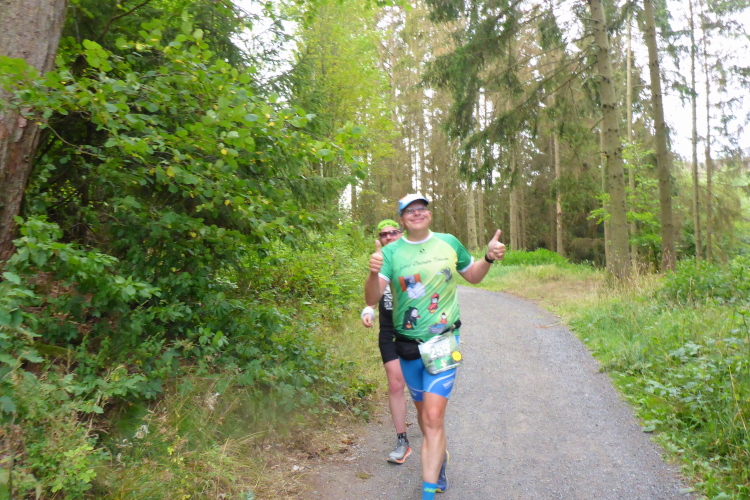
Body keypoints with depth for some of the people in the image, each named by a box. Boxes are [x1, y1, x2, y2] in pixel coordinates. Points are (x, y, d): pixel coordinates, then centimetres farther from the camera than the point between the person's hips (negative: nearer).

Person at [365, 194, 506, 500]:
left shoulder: (449, 243, -1)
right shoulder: (391, 252, -6)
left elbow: (473, 276, 15)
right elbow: (372, 298, -16)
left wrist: (489, 258, -5)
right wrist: (374, 272, -36)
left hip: (444, 341, -1)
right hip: (409, 345, 2)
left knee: (434, 417, -11)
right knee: (423, 409, 19)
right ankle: (439, 457, 47)